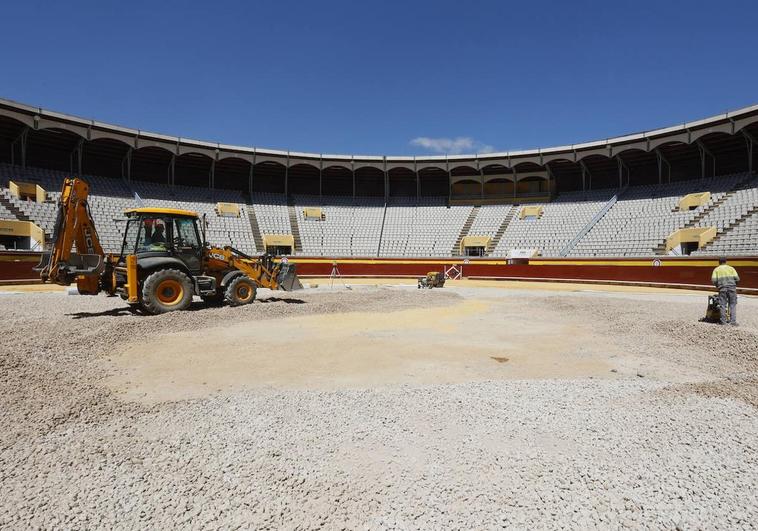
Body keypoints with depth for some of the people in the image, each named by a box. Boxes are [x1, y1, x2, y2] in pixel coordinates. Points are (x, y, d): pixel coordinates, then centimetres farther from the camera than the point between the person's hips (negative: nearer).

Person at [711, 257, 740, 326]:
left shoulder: (716, 269, 9)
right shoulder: (731, 268, 11)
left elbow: (713, 280, -3)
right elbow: (737, 278, 3)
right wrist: (733, 284, 21)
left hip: (722, 289, 0)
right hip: (732, 288, 1)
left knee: (723, 305, 4)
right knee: (732, 305, 5)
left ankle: (723, 321, 4)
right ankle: (733, 321, -2)